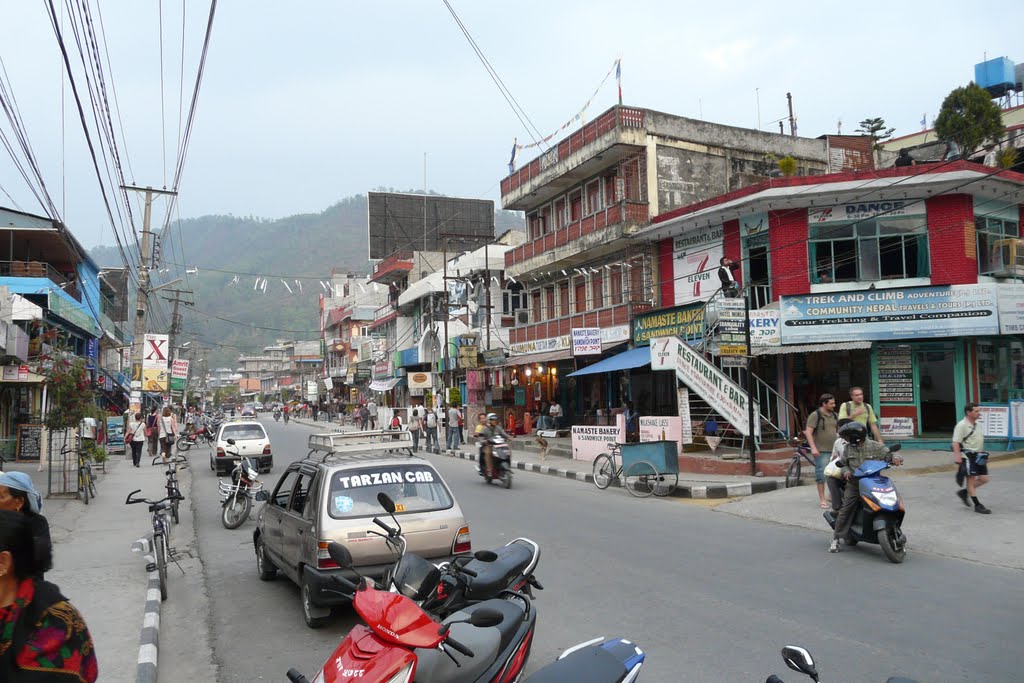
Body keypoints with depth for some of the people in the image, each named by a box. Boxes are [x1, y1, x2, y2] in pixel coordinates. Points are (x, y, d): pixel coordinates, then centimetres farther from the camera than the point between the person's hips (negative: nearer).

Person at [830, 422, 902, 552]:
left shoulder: (875, 447, 0)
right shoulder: (848, 448, 9)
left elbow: (887, 455, 1)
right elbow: (843, 463, 17)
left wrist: (895, 458, -21)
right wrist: (846, 471, -3)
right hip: (854, 484, 1)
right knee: (845, 510, -7)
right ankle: (836, 538, -1)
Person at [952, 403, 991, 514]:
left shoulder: (977, 424, 12)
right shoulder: (962, 425, -14)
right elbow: (956, 442, -18)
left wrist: (983, 455, 23)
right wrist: (957, 456, -26)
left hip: (978, 455, 8)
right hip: (968, 456, -8)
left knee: (984, 479, 6)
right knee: (971, 479, -2)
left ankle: (964, 492, 22)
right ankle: (977, 505, 3)